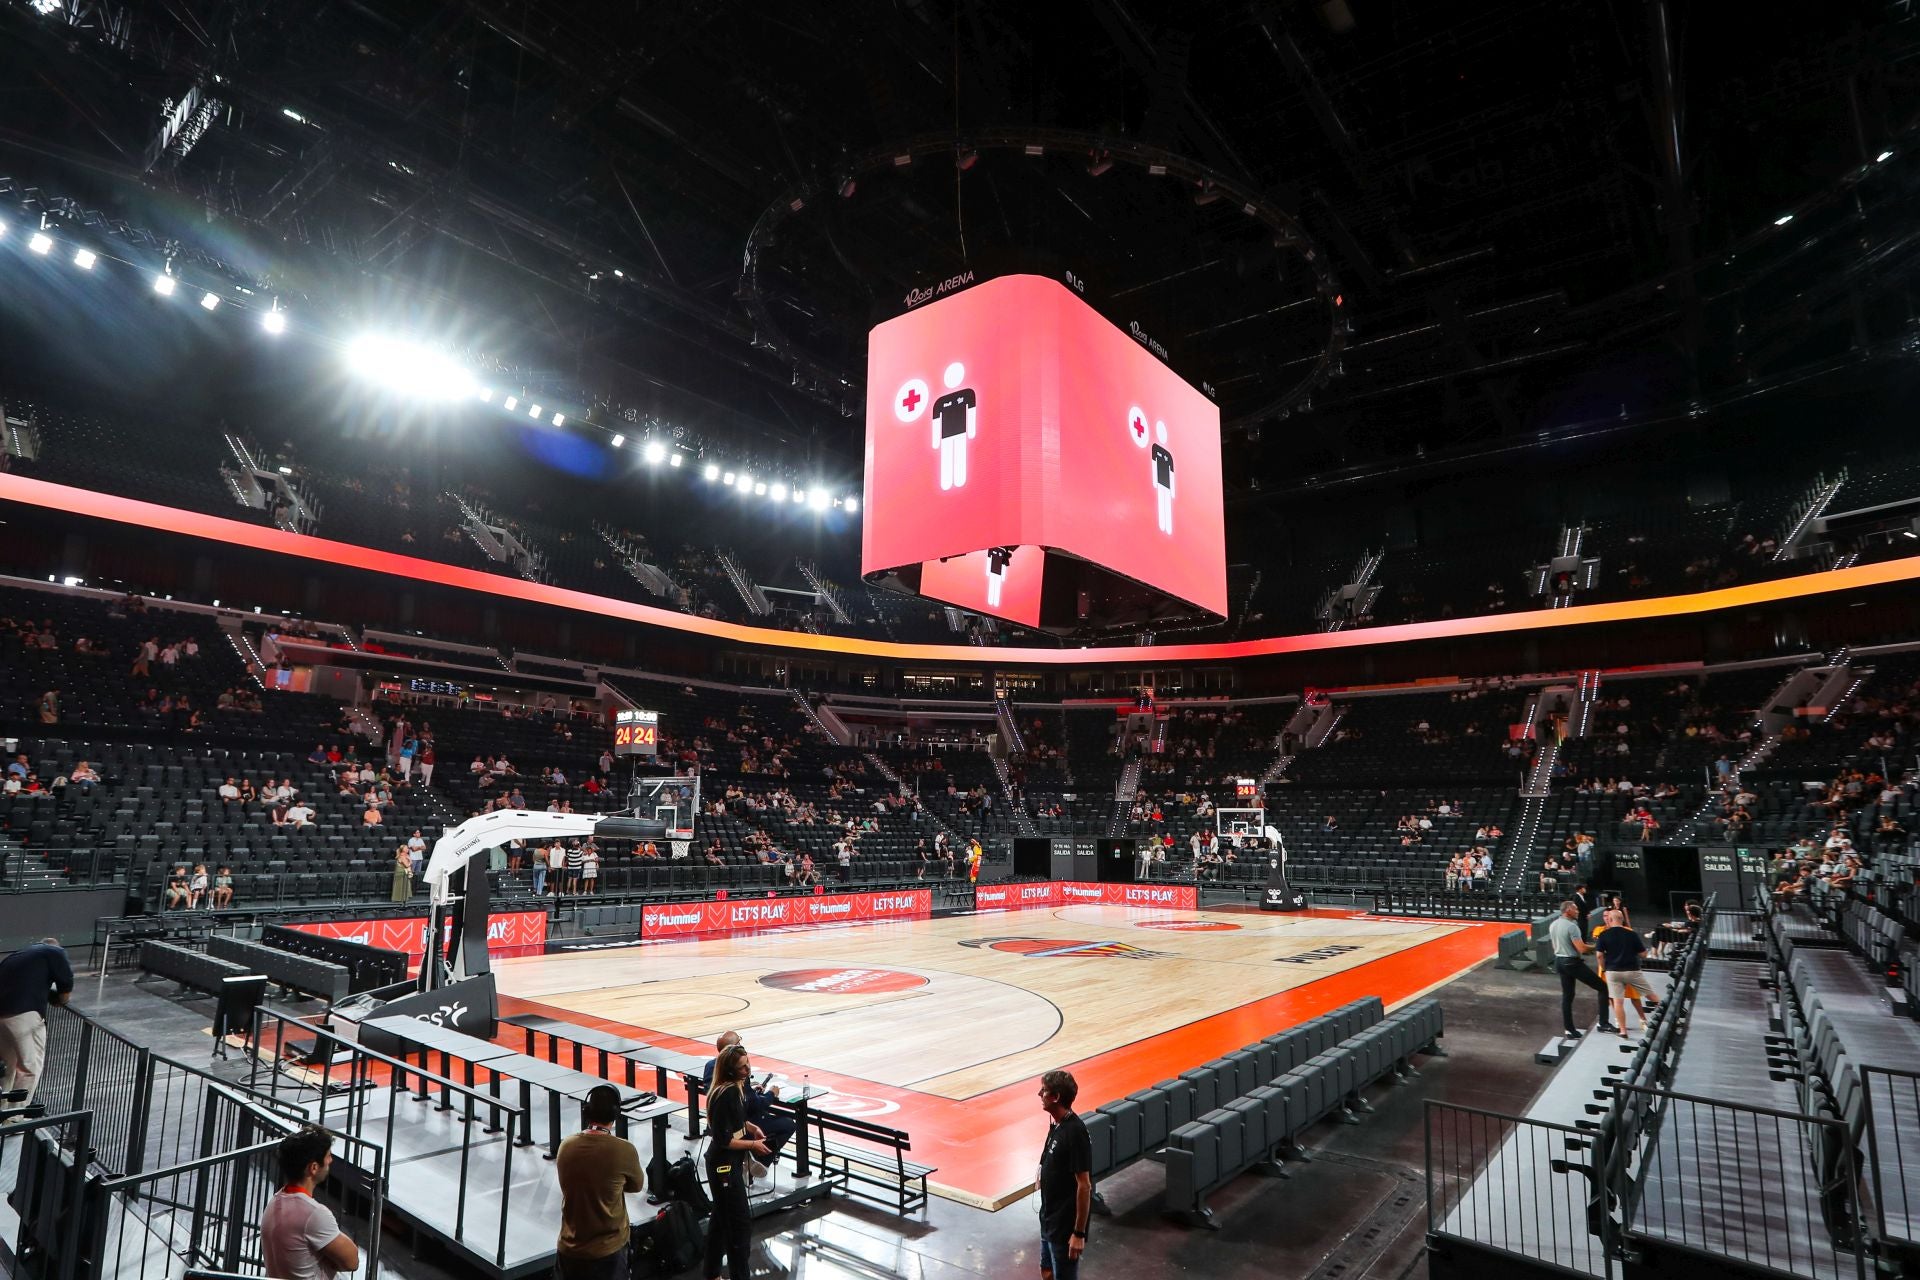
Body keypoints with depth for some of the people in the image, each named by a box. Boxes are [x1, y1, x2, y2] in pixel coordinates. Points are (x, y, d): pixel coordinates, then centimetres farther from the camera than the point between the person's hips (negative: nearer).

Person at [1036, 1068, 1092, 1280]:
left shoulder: (1075, 1132, -26)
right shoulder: (1056, 1124, 2)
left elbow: (1084, 1186, -24)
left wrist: (1079, 1233, -22)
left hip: (1066, 1225, -9)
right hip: (1049, 1219, 9)